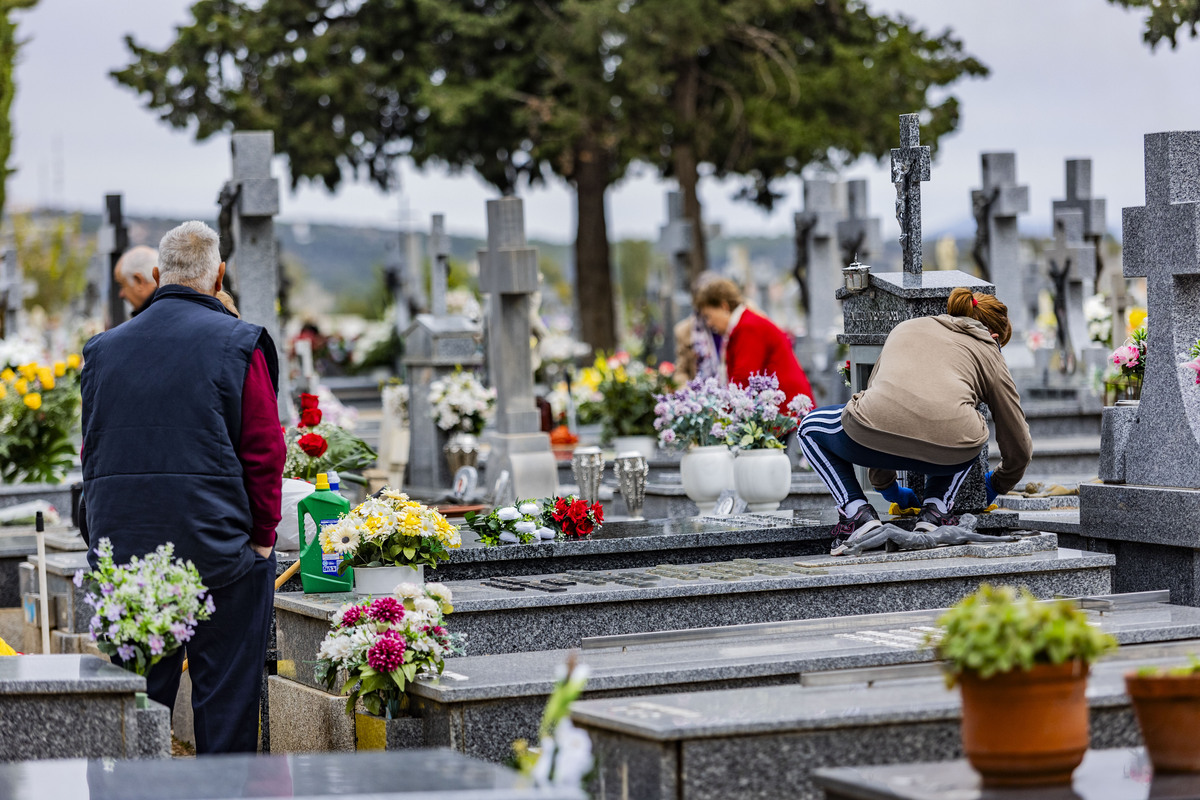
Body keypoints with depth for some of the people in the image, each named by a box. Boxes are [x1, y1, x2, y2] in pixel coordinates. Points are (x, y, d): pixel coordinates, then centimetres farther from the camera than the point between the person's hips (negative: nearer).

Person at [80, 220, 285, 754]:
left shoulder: (102, 349, 8)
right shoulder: (238, 344, -6)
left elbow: (91, 453, 12)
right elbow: (265, 450, -8)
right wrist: (261, 538, 0)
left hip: (121, 551, 4)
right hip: (217, 547, -4)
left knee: (138, 695, 10)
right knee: (225, 693, 4)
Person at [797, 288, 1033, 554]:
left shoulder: (906, 327, 36)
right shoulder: (989, 353, 30)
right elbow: (1019, 447, 33)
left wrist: (887, 487, 50)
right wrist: (995, 486, 55)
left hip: (878, 432, 0)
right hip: (950, 449, 0)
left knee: (812, 428, 32)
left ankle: (857, 513, 12)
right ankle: (937, 508, 19)